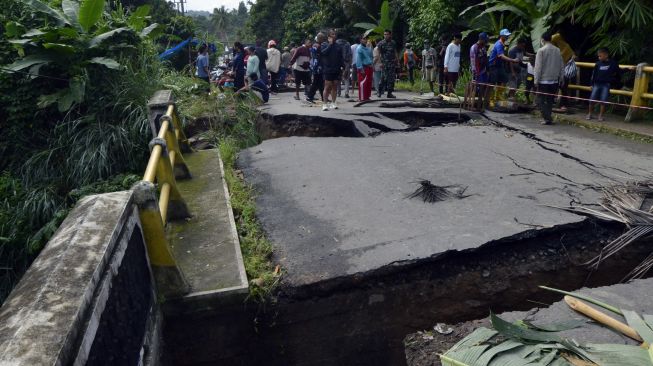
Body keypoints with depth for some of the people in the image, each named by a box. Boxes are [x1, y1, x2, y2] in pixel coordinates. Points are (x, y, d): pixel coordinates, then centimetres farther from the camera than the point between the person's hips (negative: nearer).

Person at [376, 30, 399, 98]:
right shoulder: (381, 43, -1)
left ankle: (390, 93, 7)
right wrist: (381, 62, -15)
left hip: (392, 64, 4)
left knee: (391, 78, 2)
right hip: (384, 63, -4)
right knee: (383, 78, -9)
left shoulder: (393, 43, 11)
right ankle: (379, 91, 5)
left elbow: (395, 53, 18)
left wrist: (397, 61, 12)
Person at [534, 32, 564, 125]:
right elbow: (562, 66, 9)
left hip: (544, 80, -5)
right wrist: (560, 78, 16)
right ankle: (548, 117, 19)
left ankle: (548, 118, -10)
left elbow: (538, 67, -12)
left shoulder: (541, 50, -9)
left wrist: (536, 80, -7)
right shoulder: (557, 50, 7)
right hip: (554, 81, 5)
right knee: (550, 100, 15)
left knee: (541, 100, 0)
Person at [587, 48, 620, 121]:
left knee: (603, 101, -4)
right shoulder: (598, 64, 0)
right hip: (597, 84, 2)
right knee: (592, 99, -2)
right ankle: (589, 114, 13)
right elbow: (594, 74, 5)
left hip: (606, 85, -2)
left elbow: (618, 73, 7)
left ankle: (601, 115, 7)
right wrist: (592, 84, 6)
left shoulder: (612, 63, -4)